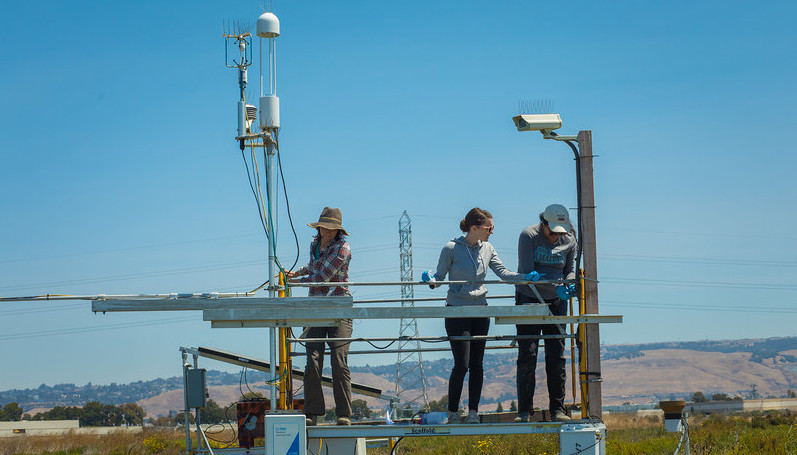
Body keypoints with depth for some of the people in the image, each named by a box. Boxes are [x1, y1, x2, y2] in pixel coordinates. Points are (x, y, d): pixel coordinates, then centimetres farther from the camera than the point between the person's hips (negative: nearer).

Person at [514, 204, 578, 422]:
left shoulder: (569, 241, 0)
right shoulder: (529, 236, -13)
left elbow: (570, 270, 11)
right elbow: (527, 272, -18)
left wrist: (570, 285, -13)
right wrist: (557, 287, -28)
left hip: (556, 303, 3)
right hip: (528, 300, -3)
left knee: (557, 357, 1)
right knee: (527, 356, -5)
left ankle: (557, 409, 7)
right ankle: (524, 411, 1)